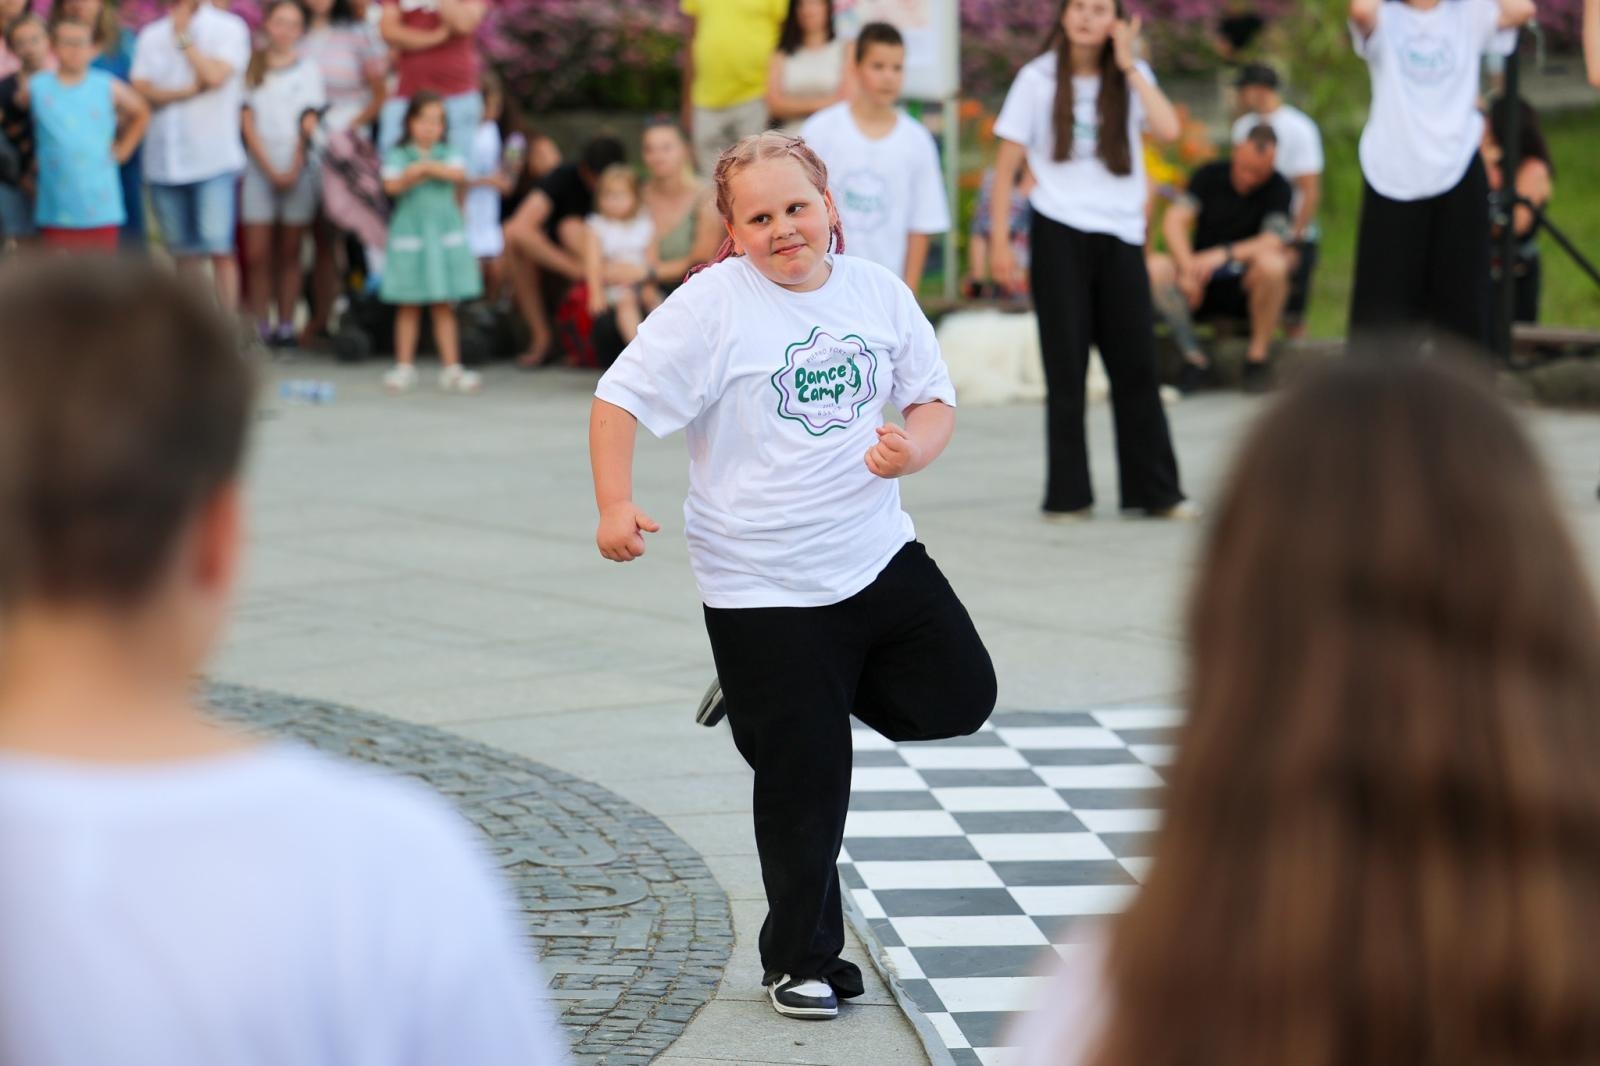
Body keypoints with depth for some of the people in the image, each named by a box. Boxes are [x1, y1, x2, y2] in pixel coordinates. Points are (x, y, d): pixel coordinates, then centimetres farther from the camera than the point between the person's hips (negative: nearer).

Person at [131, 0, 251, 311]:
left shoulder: (229, 28, 2)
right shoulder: (150, 36, 13)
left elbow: (215, 75, -14)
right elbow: (141, 90, 1)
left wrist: (183, 37, -4)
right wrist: (187, 91, -13)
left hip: (213, 158, -4)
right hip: (164, 160, 4)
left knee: (219, 249, -12)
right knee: (185, 251, 8)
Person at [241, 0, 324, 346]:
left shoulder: (308, 70, 9)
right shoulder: (252, 69, 8)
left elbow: (308, 124, 3)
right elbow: (248, 123, 3)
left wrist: (294, 168, -8)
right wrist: (270, 170, -6)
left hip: (298, 169, 0)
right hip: (259, 169, 0)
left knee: (290, 252, 2)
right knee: (258, 253, -6)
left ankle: (286, 326, 3)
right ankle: (260, 327, -4)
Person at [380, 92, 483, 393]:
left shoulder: (447, 154, 8)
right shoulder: (398, 156, 3)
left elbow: (459, 174, -11)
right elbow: (391, 185, -11)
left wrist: (427, 167, -17)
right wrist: (411, 176, -26)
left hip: (445, 233, 1)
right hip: (409, 235, -1)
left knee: (444, 307, 3)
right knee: (408, 306, 3)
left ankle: (451, 368, 5)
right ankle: (404, 366, 12)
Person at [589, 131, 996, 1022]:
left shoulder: (878, 291, 1)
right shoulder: (712, 305, -12)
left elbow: (935, 401, 8)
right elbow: (621, 399, -11)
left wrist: (912, 449, -14)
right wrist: (616, 504, -24)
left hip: (879, 552, 5)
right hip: (764, 582, -5)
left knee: (959, 696, 7)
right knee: (805, 784, 1)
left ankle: (789, 695, 25)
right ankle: (802, 960, 18)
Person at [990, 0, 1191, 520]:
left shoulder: (1131, 76, 6)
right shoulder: (1038, 79, 2)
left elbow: (1168, 129, -13)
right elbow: (1007, 164, 3)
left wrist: (1128, 66, -10)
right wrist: (999, 241, -4)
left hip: (1120, 235, 2)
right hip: (1059, 235, -2)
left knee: (1136, 364, 2)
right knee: (1066, 368, 1)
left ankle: (1156, 490, 8)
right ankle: (1068, 494, 6)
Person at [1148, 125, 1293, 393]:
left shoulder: (1278, 188, -4)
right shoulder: (1209, 175, 2)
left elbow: (1272, 243, -19)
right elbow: (1174, 221, -11)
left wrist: (1222, 255, -35)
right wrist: (1188, 267, -28)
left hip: (1246, 286, -2)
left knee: (1272, 264, -36)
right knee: (1154, 268, -27)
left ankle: (1258, 356, -19)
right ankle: (1191, 355, -17)